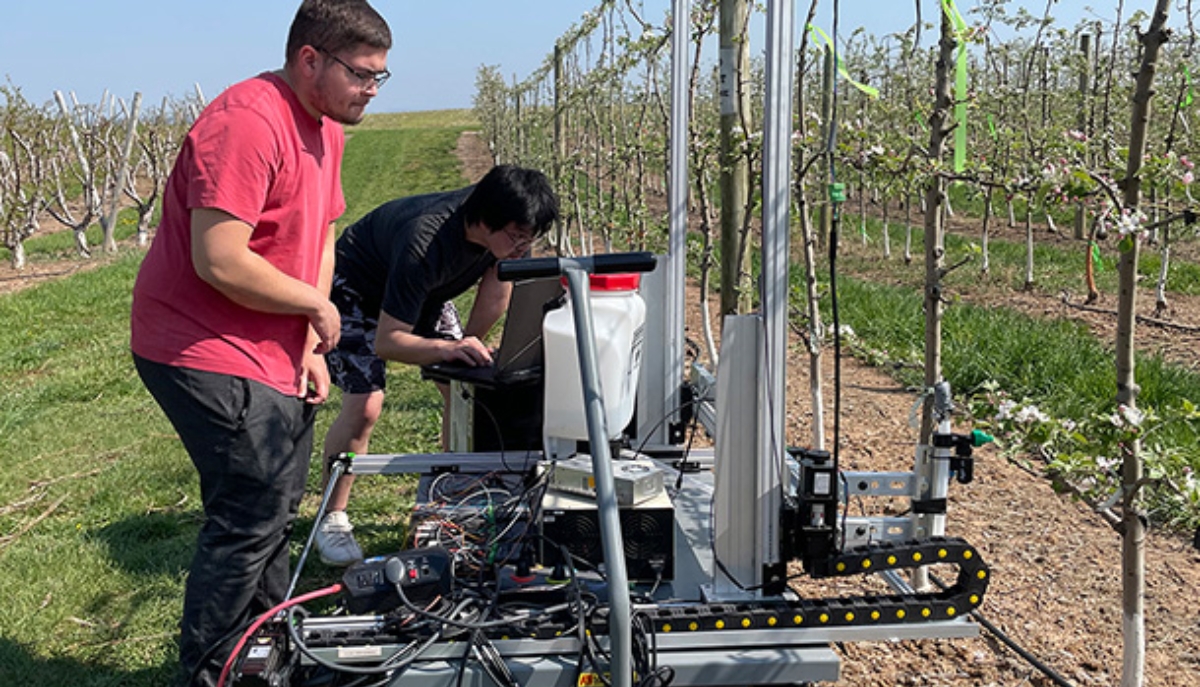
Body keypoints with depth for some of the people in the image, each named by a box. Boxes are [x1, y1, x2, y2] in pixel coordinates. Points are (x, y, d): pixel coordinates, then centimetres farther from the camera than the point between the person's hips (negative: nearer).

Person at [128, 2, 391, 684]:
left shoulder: (327, 129, 11)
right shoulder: (247, 123, -22)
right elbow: (221, 263, -28)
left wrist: (312, 348, 5)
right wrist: (318, 306, -14)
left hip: (276, 358, 10)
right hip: (210, 354, -10)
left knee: (276, 512, 17)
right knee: (253, 516, -8)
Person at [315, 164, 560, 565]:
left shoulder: (509, 226, -24)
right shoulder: (426, 245, -43)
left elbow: (497, 287, -6)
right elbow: (386, 341, -38)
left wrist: (471, 345, -7)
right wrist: (448, 349, -52)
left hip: (425, 293, 7)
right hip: (357, 288, -6)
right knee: (364, 404, -19)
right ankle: (332, 519, -3)